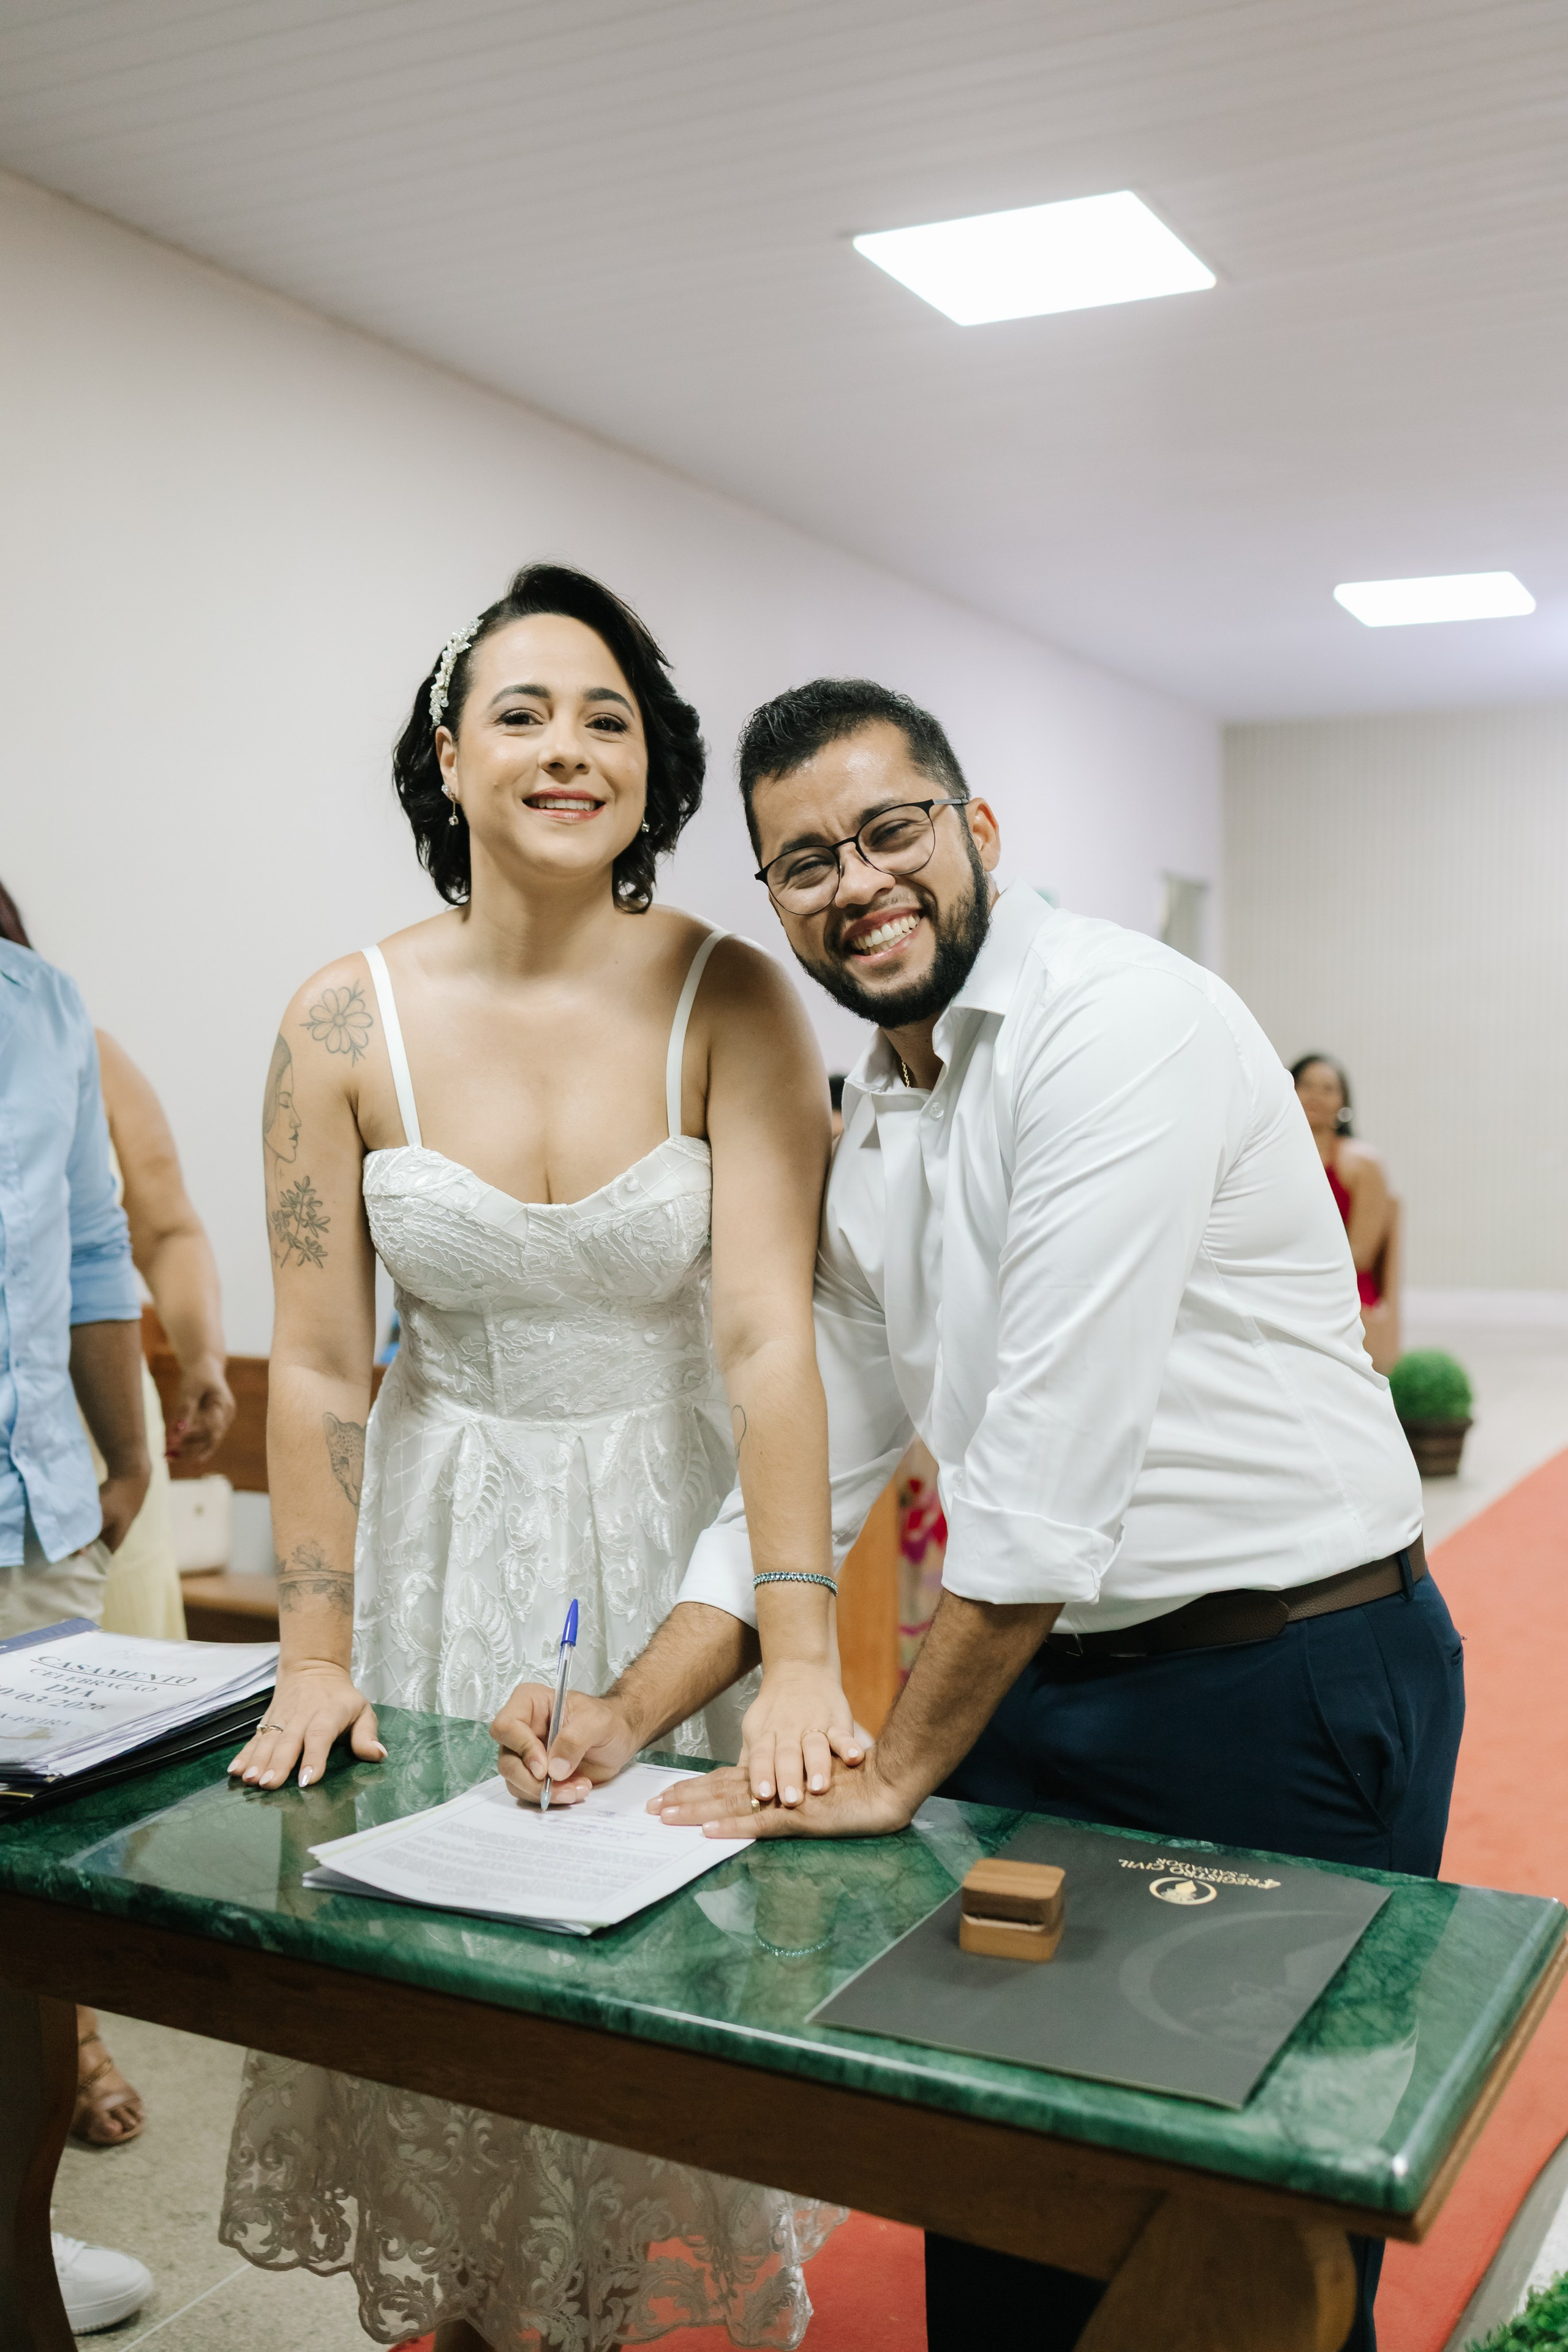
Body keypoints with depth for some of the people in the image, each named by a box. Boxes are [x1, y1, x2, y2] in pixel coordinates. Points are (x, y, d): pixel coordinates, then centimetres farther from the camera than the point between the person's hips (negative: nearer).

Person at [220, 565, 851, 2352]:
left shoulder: (733, 1003, -12)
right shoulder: (346, 1023, -8)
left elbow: (768, 1335, -18)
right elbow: (316, 1366, -5)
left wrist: (800, 1660, -23)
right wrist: (315, 1655, -7)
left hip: (675, 1534, -1)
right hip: (445, 1544, 1)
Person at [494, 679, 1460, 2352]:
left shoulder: (1121, 1021, -17)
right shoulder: (864, 1129, 9)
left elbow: (1058, 1448, -22)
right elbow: (814, 1460, 11)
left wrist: (900, 1770, -15)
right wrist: (628, 1716, 0)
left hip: (1290, 1686, -7)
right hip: (1037, 1679, 7)